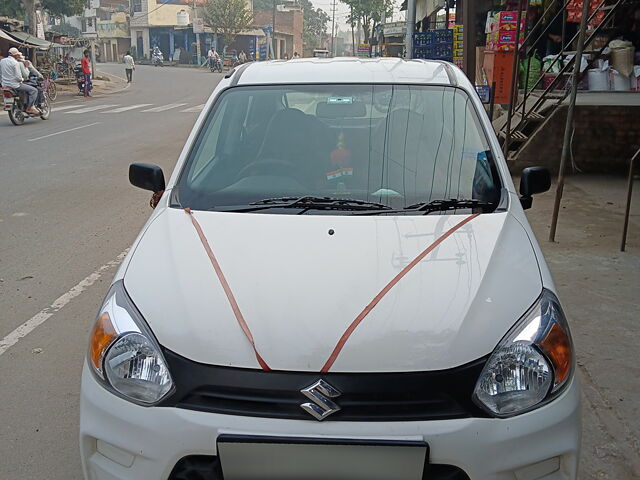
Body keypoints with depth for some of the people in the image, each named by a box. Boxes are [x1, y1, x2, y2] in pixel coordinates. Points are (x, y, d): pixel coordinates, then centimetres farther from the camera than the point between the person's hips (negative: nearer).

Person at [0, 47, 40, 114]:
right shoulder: (15, 63, -16)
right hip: (14, 85, -9)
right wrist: (23, 79, 1)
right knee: (34, 90, -4)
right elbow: (18, 77, -20)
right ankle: (29, 108, -9)